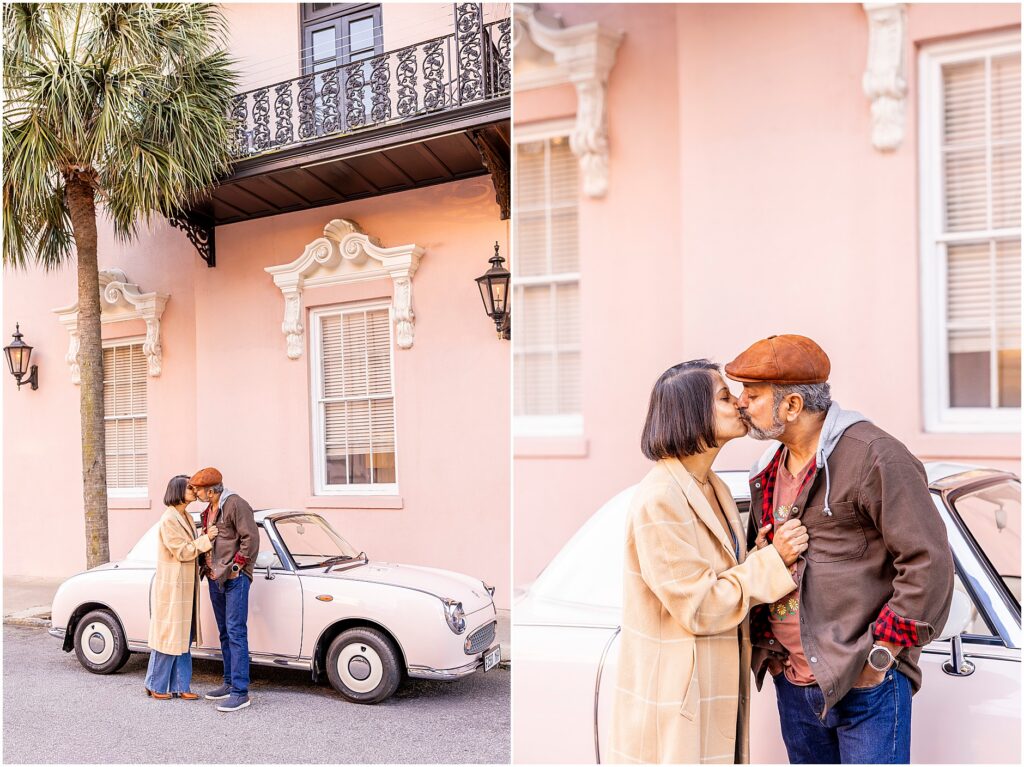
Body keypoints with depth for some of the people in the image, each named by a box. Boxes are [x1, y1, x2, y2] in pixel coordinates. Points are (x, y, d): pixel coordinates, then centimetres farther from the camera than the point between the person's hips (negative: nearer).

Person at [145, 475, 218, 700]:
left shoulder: (186, 517, 13)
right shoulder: (168, 520, -15)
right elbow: (182, 552, -17)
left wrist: (206, 538, -1)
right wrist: (206, 539, -16)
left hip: (185, 588, 9)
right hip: (171, 587, -9)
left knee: (183, 638, 10)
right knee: (168, 636, 1)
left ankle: (180, 686, 16)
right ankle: (156, 686, 14)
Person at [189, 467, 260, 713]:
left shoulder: (236, 504, -13)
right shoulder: (208, 510, 15)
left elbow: (251, 540, -17)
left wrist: (234, 568, -15)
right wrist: (205, 566, 12)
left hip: (235, 579, -9)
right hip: (215, 579, 9)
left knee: (236, 633, -9)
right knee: (225, 634, 14)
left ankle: (240, 692, -8)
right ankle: (230, 683, 23)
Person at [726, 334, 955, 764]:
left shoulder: (874, 457, -13)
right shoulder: (768, 470, 11)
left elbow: (929, 563, -16)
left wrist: (879, 655, -14)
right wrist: (767, 653, 12)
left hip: (865, 686, -7)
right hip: (793, 684, 8)